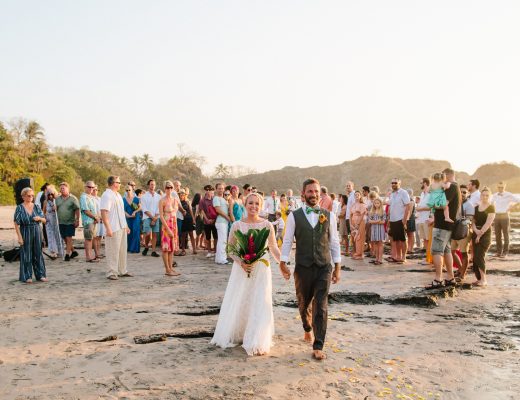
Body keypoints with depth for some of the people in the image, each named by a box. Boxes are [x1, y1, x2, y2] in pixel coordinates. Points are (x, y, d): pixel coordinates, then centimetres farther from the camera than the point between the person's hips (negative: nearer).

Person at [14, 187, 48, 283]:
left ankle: (40, 275, 15)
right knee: (26, 254, 2)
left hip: (37, 232, 3)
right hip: (25, 233, -3)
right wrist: (19, 236, -14)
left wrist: (39, 218, -12)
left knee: (38, 253, 7)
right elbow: (16, 224, -7)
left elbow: (44, 220, 10)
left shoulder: (36, 207, 8)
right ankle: (27, 276, 11)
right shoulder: (19, 208, -3)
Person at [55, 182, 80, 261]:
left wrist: (77, 220, -11)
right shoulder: (58, 199, 10)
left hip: (70, 222, -6)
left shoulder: (73, 198, -4)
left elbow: (77, 210, -6)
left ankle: (67, 254, -4)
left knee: (69, 238, -8)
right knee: (65, 239, 11)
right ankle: (73, 251, 25)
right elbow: (56, 209, 18)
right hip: (61, 222, 6)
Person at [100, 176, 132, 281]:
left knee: (122, 250, 14)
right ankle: (111, 273, 4)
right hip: (113, 229, -9)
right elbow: (103, 213, -19)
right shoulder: (107, 195, -13)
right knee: (113, 251, -4)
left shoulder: (118, 195, 17)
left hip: (122, 227, 9)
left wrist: (126, 225, 21)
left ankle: (122, 271, 24)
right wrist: (108, 228, -23)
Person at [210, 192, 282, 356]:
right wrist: (241, 262, -12)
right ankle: (233, 335, 31)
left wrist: (283, 265, -4)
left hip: (261, 269, 0)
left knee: (259, 304, 1)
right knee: (237, 304, 9)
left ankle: (256, 343, 15)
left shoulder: (267, 225, -4)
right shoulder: (237, 225, -4)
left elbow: (273, 248, 5)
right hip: (241, 269, 1)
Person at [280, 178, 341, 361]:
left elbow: (334, 242, 7)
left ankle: (318, 347, 2)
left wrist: (337, 267, 7)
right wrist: (283, 263, -5)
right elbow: (287, 241, 1)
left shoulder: (329, 216, 3)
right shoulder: (294, 216, -1)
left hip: (324, 268, 0)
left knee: (321, 306, -5)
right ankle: (307, 329, 47)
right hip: (303, 268, 0)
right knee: (303, 304, 17)